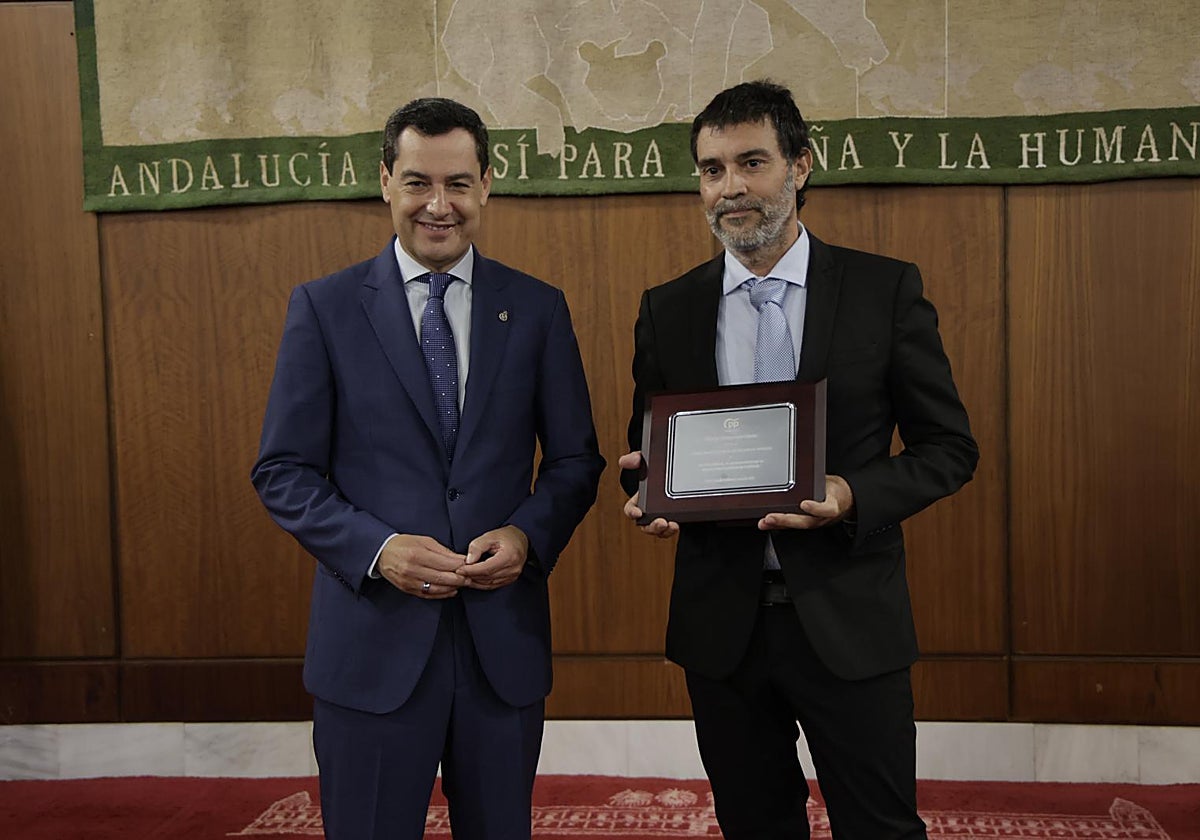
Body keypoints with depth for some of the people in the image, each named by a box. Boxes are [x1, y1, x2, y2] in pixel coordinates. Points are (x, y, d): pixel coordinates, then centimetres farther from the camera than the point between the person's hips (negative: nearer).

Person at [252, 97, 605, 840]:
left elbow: (575, 459, 7)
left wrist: (528, 535, -12)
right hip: (372, 643, -1)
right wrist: (376, 548, -16)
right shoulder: (324, 307, -1)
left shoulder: (537, 308, 4)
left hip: (505, 637, 2)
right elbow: (284, 471, -1)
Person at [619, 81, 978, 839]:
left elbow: (950, 447, -1)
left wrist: (853, 496, -19)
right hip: (722, 624, 3)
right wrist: (647, 490, -12)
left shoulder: (885, 290, -3)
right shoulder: (668, 310, 4)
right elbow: (646, 455, 12)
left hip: (847, 622, -2)